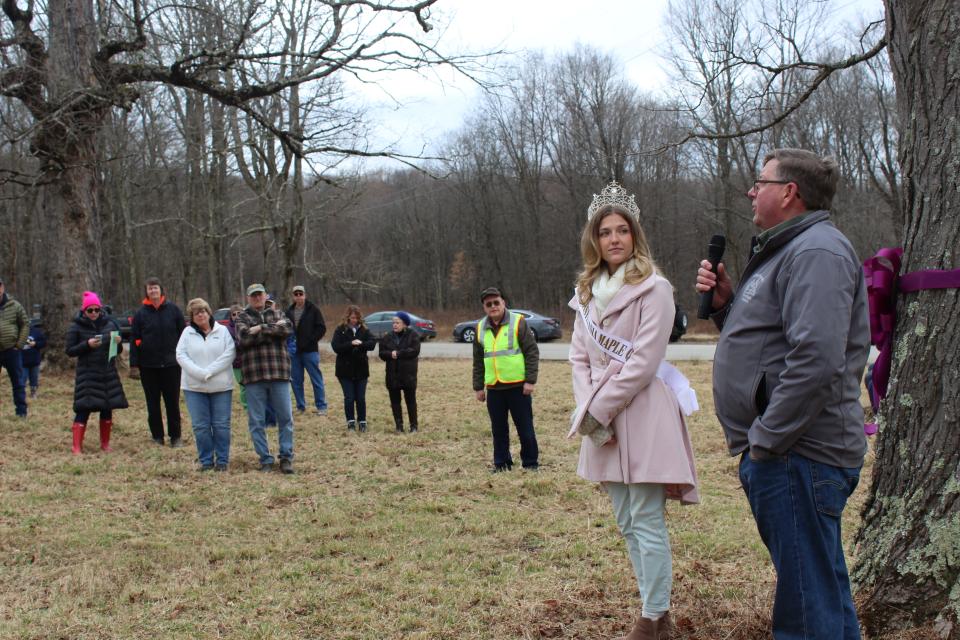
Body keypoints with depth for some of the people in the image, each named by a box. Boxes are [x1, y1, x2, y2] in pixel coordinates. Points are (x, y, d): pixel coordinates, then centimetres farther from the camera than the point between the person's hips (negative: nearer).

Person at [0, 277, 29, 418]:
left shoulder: (15, 306, 1)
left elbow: (25, 324, 5)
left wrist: (20, 344, -3)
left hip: (11, 351, 0)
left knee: (18, 383, 7)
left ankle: (21, 412, 14)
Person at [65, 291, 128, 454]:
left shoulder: (109, 324, 6)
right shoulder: (76, 327, -3)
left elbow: (119, 350, 12)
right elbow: (70, 351, -4)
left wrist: (118, 342, -11)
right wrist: (87, 344, -19)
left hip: (108, 375, 4)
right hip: (87, 375, -4)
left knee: (107, 409, 8)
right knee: (83, 409, -8)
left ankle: (105, 444, 20)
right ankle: (77, 447, -4)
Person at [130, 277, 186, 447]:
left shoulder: (173, 310, 1)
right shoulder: (140, 314, 2)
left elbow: (183, 334, 3)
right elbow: (134, 340, 2)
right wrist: (134, 365, -3)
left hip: (171, 364, -1)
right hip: (148, 366, 1)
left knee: (173, 402, 3)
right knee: (153, 404, 7)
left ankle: (175, 436, 13)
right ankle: (157, 437, 16)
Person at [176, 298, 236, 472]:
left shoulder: (222, 331, 3)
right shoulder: (187, 333, 8)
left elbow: (229, 353, -8)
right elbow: (181, 355, -2)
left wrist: (209, 371, -15)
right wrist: (200, 373, -16)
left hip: (221, 386, -1)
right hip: (194, 387, 1)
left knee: (221, 425, 1)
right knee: (200, 426, 2)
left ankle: (222, 460, 10)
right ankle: (206, 460, 12)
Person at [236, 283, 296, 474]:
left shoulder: (277, 314, 14)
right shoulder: (242, 318, 9)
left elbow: (288, 328, -8)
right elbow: (245, 337, -12)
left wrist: (262, 328, -13)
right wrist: (274, 330, -9)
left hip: (279, 373, 1)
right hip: (254, 376, -1)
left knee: (285, 417, 1)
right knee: (257, 421, 3)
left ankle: (286, 457, 11)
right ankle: (265, 459, 13)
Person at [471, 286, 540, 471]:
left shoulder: (518, 322, -5)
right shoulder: (481, 328, 9)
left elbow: (532, 352, -6)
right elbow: (478, 361, 15)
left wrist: (530, 380, -11)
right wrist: (478, 387, 11)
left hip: (518, 386, -4)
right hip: (493, 388, 4)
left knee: (525, 428, 2)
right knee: (498, 429, 10)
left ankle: (531, 463, 14)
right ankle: (501, 463, 20)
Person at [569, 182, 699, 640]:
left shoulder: (654, 289, -9)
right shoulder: (587, 293, 12)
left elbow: (642, 363, -16)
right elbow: (579, 357, 10)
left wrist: (598, 409, -15)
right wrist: (587, 409, -5)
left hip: (642, 416, -7)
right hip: (602, 418, 8)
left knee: (647, 524, -4)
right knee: (627, 524, 14)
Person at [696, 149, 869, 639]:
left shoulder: (816, 251, -15)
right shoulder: (783, 251, 20)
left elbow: (816, 358, -26)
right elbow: (760, 338, 25)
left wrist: (766, 440, -21)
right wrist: (724, 301, 8)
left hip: (798, 454, -11)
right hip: (780, 451, 11)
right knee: (823, 586, 20)